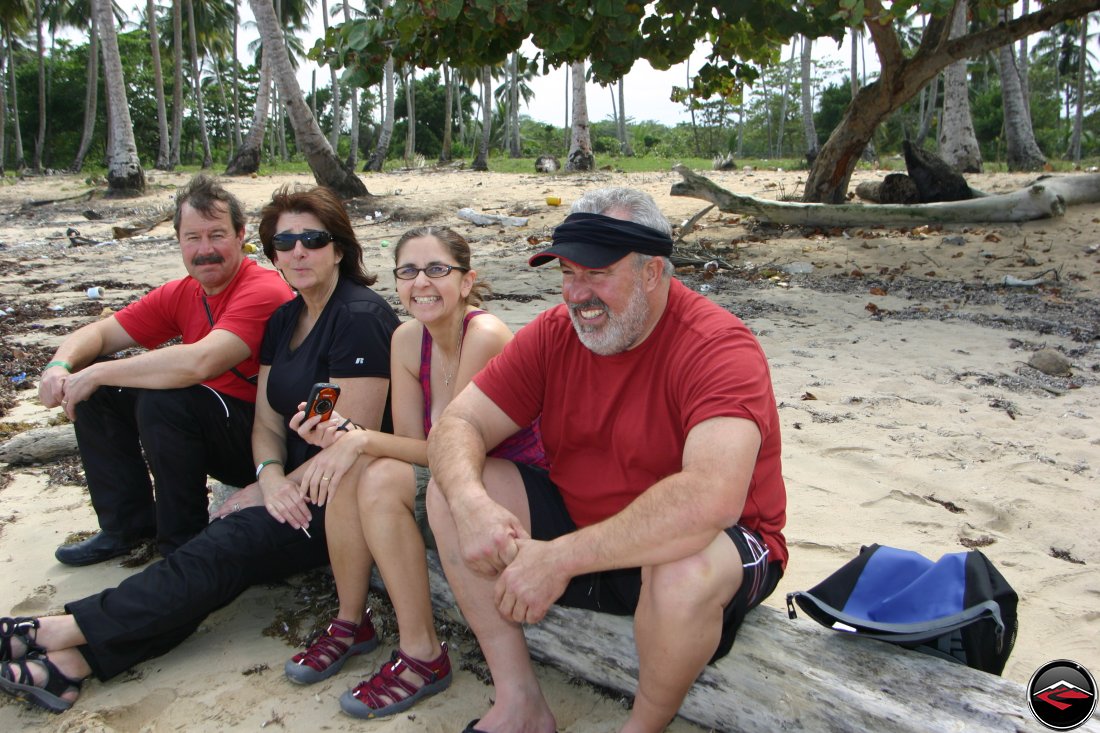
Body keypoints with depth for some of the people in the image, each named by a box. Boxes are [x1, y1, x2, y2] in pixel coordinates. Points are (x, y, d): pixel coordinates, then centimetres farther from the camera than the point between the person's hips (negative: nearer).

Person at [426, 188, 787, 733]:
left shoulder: (719, 347, -23)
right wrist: (470, 502, -29)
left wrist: (560, 557, -38)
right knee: (449, 490, -9)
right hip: (578, 524, 6)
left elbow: (711, 498, -38)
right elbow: (456, 426, -6)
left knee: (685, 570, -39)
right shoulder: (554, 333, -4)